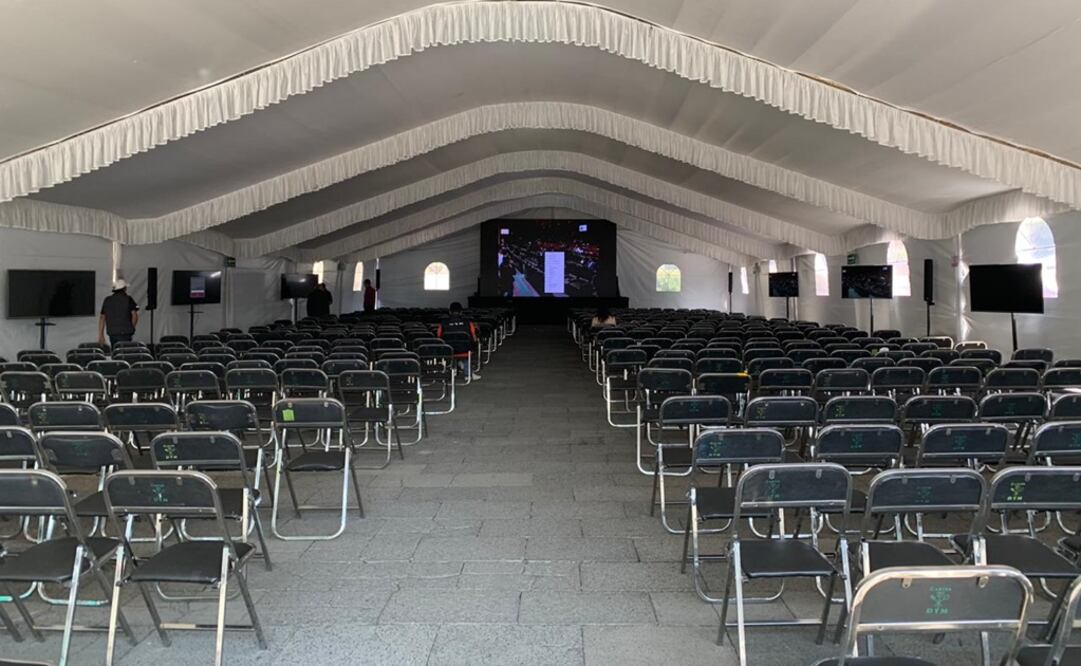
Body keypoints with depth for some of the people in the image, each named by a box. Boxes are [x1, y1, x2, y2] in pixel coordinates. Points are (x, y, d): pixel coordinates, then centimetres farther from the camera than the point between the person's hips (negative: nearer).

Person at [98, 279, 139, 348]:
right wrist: (131, 328, 3)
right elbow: (135, 315, -11)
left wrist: (101, 335, 13)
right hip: (125, 333, -4)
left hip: (111, 333, 4)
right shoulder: (128, 299, -2)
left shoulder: (107, 300, 11)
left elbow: (102, 318, 10)